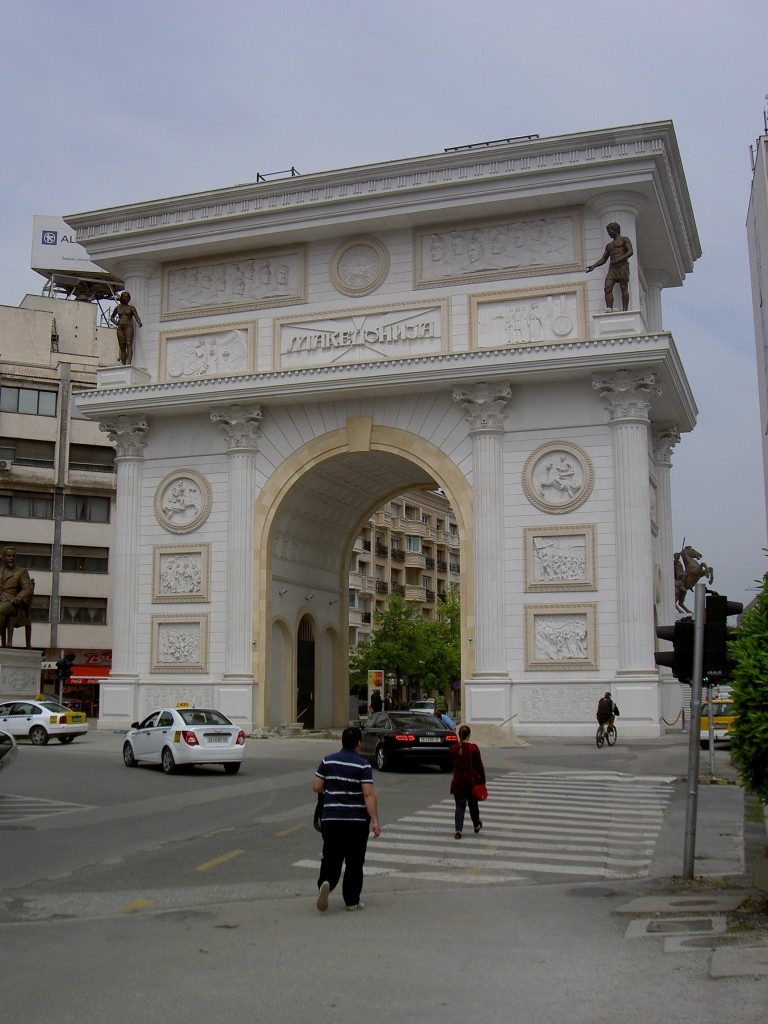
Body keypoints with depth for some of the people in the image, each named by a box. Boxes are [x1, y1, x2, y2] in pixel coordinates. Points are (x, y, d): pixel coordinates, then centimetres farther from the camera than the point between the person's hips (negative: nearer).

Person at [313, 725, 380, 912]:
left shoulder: (327, 761, 3)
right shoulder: (363, 765, -8)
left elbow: (316, 788, 4)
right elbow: (368, 795, -14)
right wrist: (375, 821, -13)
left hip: (331, 819, 2)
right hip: (357, 821, -2)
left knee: (331, 858, 8)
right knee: (354, 862, 9)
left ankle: (325, 883, -19)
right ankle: (352, 901, 14)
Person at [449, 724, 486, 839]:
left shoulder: (453, 748, -2)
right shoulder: (473, 748, -11)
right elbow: (479, 765, -7)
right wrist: (483, 780, 2)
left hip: (458, 781, 1)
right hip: (472, 781, -1)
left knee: (460, 806, 2)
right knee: (473, 804, 18)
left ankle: (458, 830, -14)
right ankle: (477, 825, 38)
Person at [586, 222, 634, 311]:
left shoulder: (624, 239, 10)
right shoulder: (609, 245, 28)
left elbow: (631, 252, -5)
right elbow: (603, 259, 24)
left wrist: (620, 259, -19)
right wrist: (593, 266, 7)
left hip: (622, 266, -6)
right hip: (612, 268, 6)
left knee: (624, 288, -11)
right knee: (607, 288, -15)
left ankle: (625, 310, -17)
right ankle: (609, 308, -26)